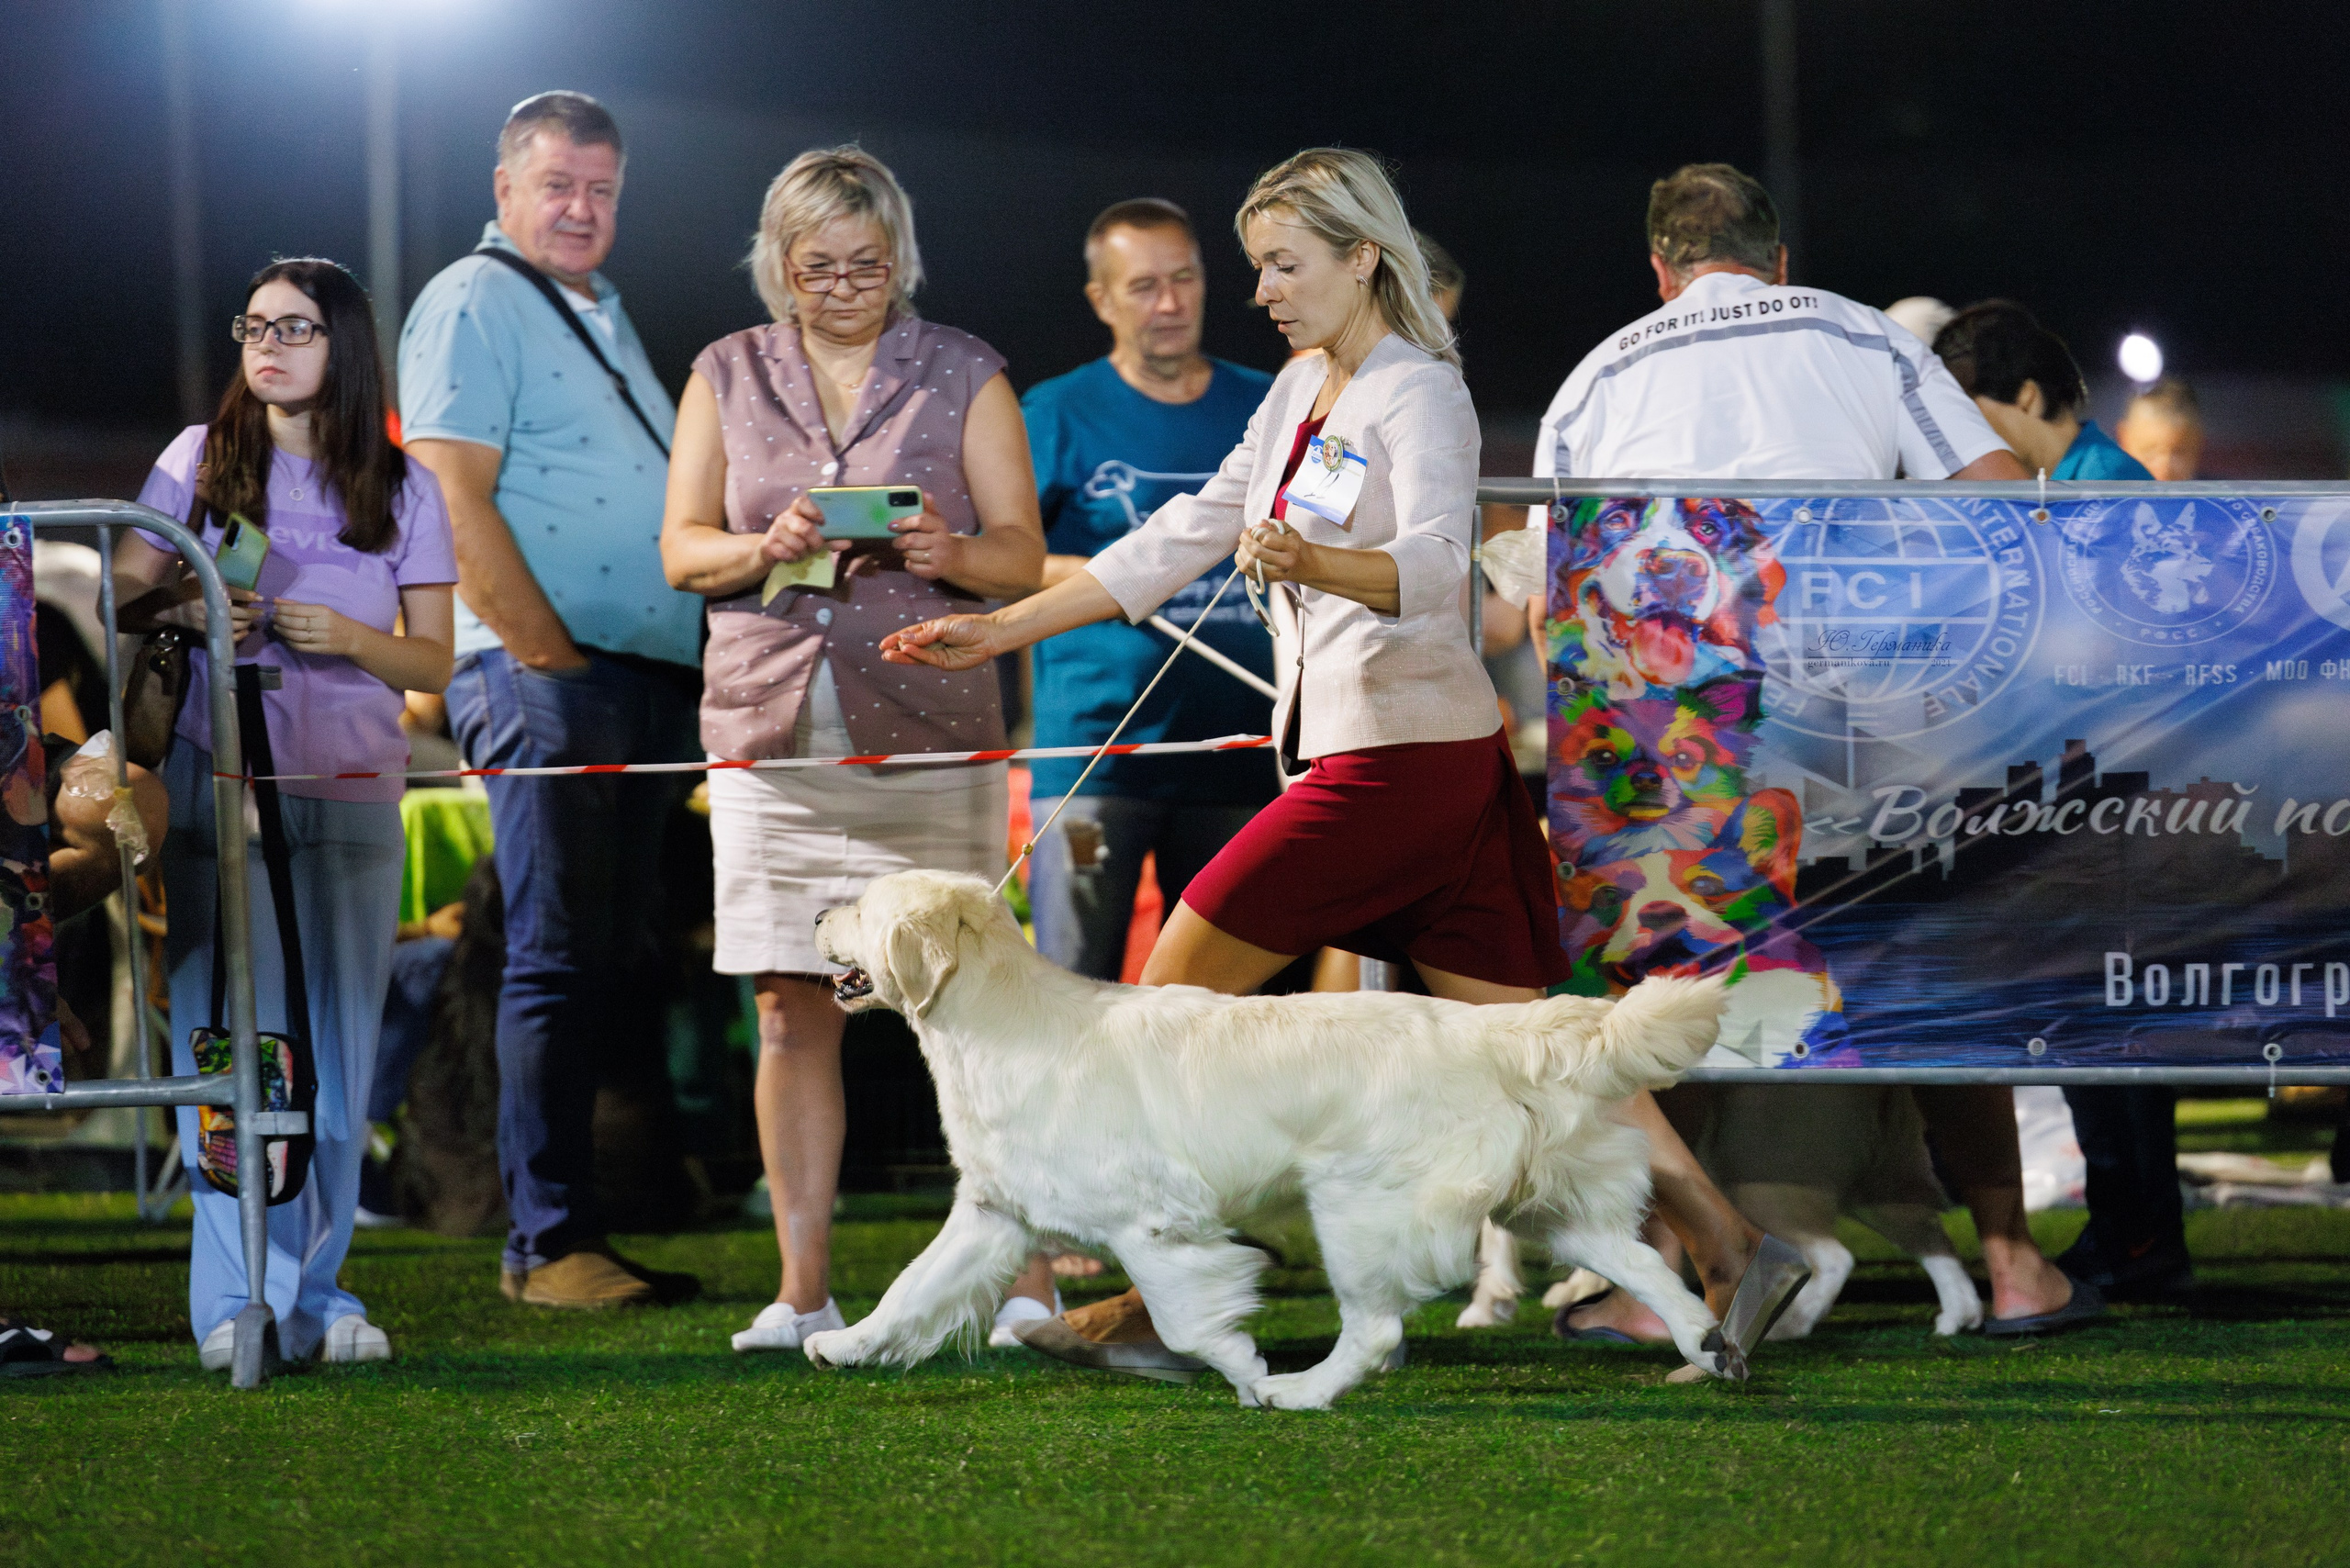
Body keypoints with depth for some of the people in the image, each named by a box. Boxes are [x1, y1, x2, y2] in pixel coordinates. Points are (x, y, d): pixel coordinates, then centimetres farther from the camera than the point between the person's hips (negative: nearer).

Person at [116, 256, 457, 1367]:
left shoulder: (402, 489, 9)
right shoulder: (200, 460, 9)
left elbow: (433, 661, 8)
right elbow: (120, 596, 9)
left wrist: (348, 637, -11)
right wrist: (183, 609, -12)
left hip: (354, 795, 1)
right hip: (220, 781, -1)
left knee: (335, 1050, 1)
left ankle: (313, 1294, 7)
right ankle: (241, 1300, -13)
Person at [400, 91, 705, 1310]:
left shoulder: (599, 310, 22)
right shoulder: (473, 304, -5)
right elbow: (455, 502, -13)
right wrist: (550, 657, -16)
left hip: (648, 676, 9)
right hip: (544, 673, -9)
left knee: (617, 964, 8)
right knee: (561, 959, -10)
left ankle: (587, 1221, 11)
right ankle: (549, 1243, -9)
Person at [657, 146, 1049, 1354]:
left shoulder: (963, 376, 8)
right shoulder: (727, 376, 12)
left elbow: (1023, 557, 5)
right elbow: (680, 550, 8)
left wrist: (950, 553, -17)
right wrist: (765, 549, -13)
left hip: (927, 731, -2)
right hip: (772, 727, 2)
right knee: (792, 1014, 1)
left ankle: (1029, 1283, -3)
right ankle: (802, 1291, 6)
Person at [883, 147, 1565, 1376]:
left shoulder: (1420, 396, -10)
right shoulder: (1299, 392, 17)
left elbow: (1434, 569, -26)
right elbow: (1181, 540, 20)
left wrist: (1312, 562, -46)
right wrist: (997, 631, 17)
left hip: (1396, 755, -9)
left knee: (1173, 996, -7)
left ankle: (1152, 1307, -5)